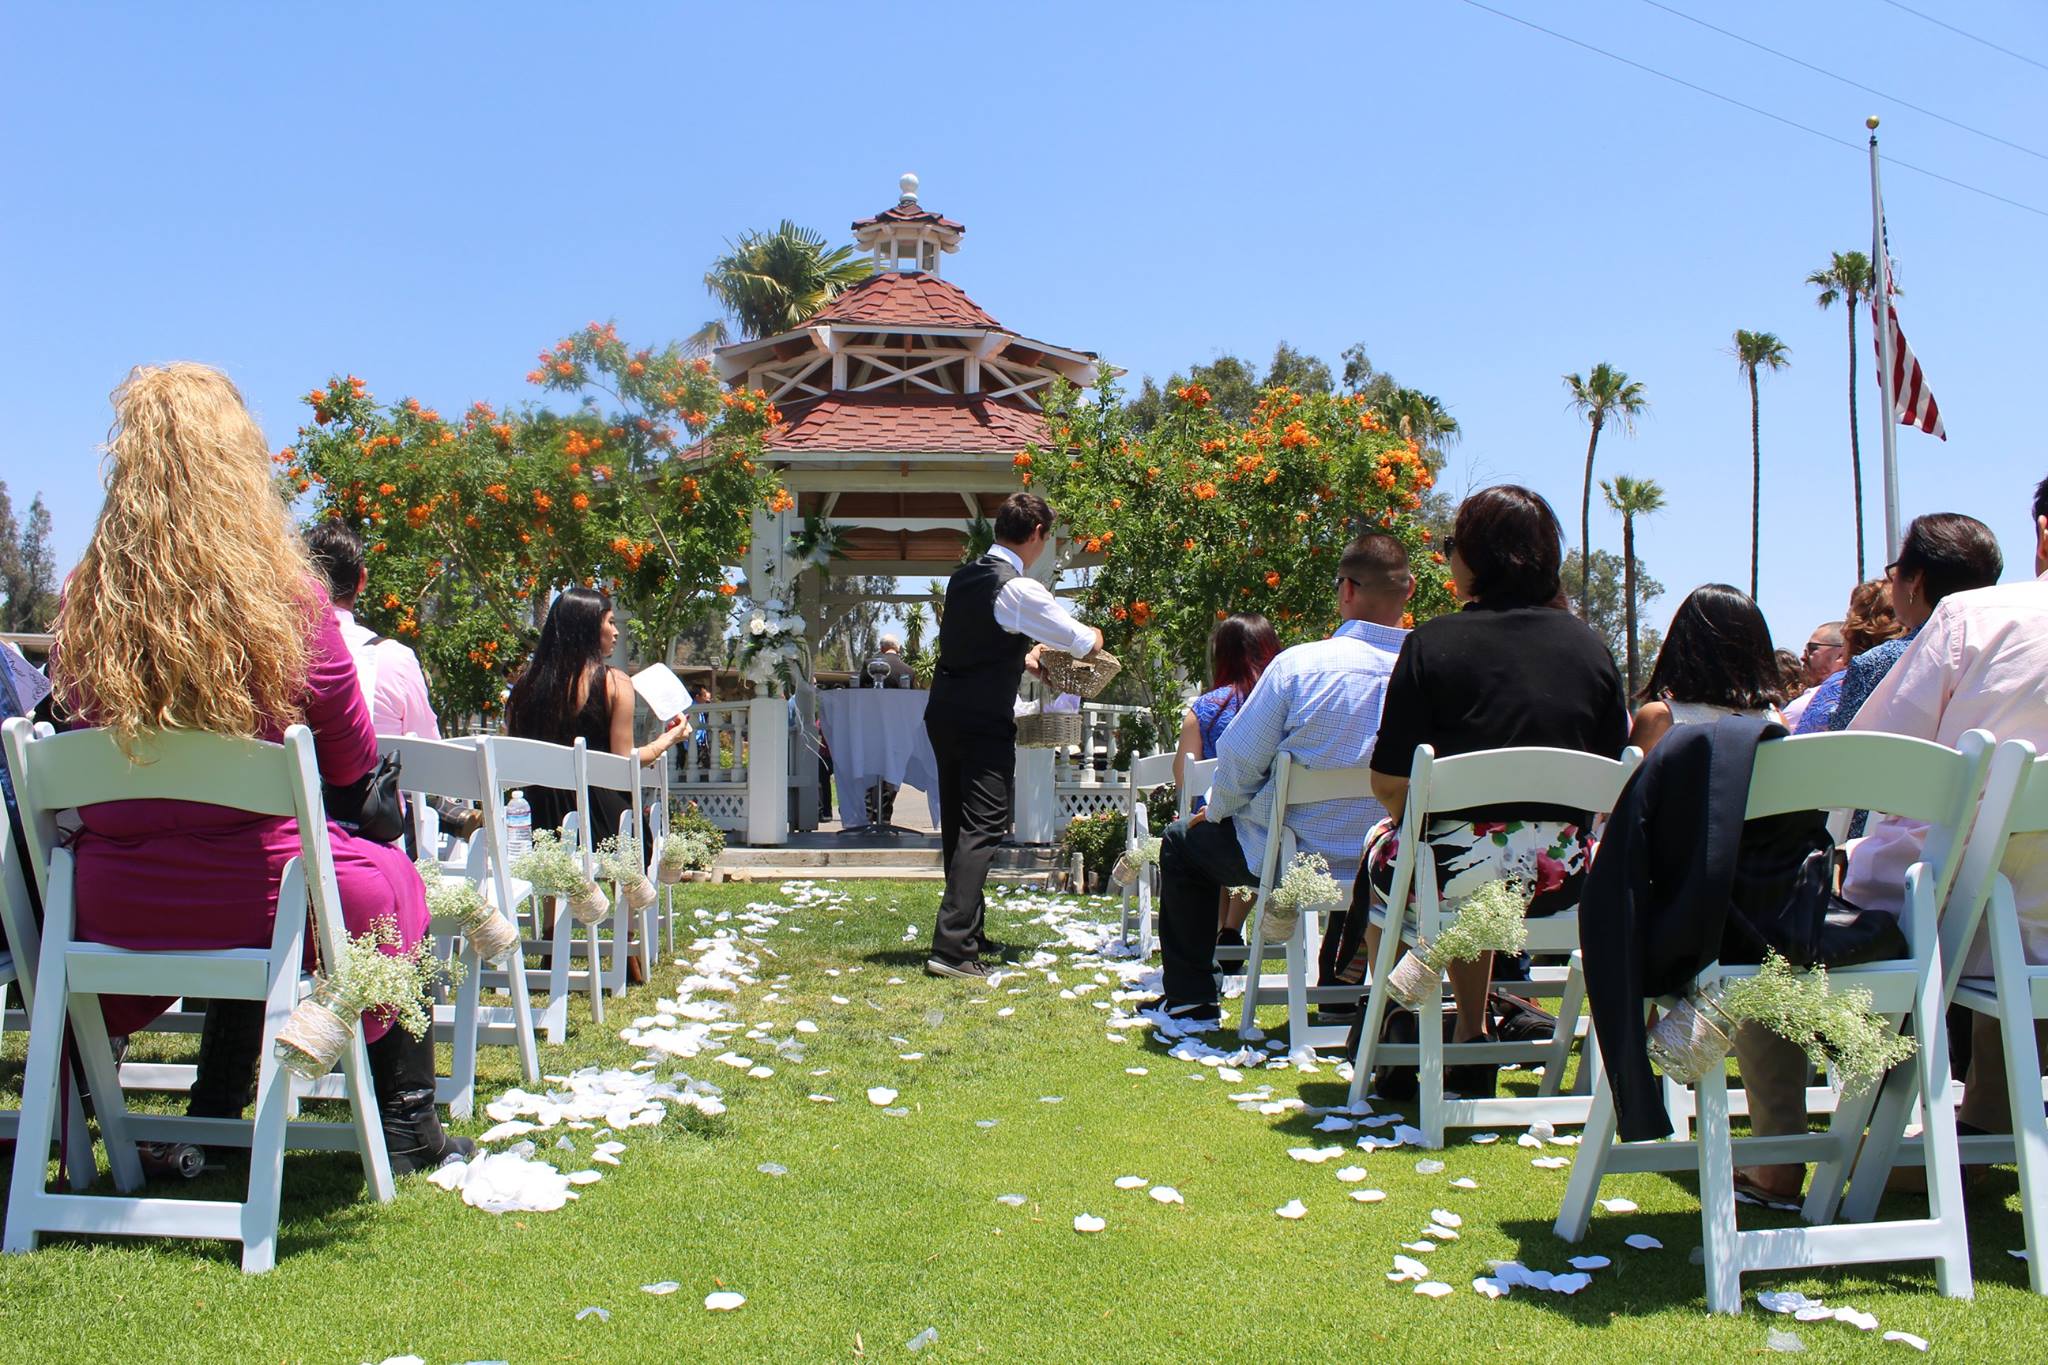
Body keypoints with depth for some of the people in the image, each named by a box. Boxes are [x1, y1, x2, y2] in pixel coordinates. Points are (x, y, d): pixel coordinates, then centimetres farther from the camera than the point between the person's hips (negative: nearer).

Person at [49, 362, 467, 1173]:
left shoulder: (86, 599, -5)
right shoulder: (286, 594, -13)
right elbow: (352, 760, -1)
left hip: (110, 904, 4)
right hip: (255, 893, -3)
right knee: (395, 884, 26)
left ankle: (216, 1109, 40)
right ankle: (406, 1127, 29)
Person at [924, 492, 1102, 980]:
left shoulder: (962, 578, 11)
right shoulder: (1020, 589, -14)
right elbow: (1080, 641, -5)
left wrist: (1021, 658, 33)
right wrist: (1092, 637, 18)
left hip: (944, 714, 8)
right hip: (984, 721, -8)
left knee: (957, 828, 15)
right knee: (983, 830, -9)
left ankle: (968, 931, 27)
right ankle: (952, 947, -16)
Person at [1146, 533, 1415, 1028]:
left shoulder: (1300, 663, -20)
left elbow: (1240, 759, -13)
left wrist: (1216, 811, 8)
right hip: (1388, 861, 4)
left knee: (1182, 842, 23)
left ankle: (1190, 1001, 24)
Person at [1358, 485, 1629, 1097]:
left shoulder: (1434, 643, -9)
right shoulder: (1589, 645, 4)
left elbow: (1388, 783, -11)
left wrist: (1409, 816, 11)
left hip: (1458, 872, -4)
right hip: (1564, 882, 4)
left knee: (1380, 848, 29)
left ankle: (1401, 1036, 31)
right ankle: (1472, 1035, 37)